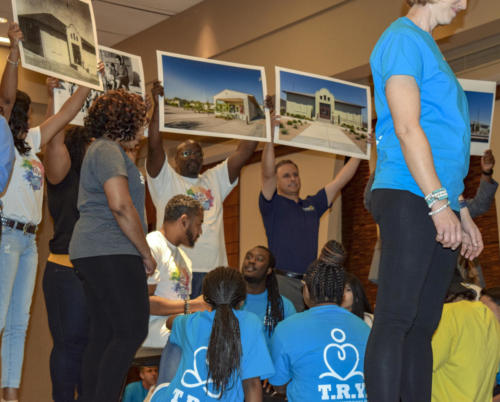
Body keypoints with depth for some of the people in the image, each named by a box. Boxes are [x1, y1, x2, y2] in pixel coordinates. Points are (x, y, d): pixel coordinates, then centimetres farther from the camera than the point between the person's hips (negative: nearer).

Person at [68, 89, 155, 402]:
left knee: (104, 335, 9)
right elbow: (120, 205, -21)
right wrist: (147, 254, -13)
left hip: (95, 254, 11)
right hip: (112, 252, -11)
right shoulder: (109, 150, -9)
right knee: (133, 331, -11)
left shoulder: (105, 150, 23)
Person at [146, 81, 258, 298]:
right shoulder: (165, 179, 11)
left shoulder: (215, 179, 24)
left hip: (213, 269, 4)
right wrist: (157, 105, -10)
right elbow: (154, 146, -3)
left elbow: (244, 151, 18)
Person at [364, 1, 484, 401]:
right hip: (410, 198, -9)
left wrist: (462, 213, 22)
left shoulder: (426, 46, 26)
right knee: (396, 320, -12)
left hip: (438, 204, 9)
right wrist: (439, 202, -18)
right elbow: (406, 127, -14)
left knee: (423, 325, 7)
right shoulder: (403, 38, -2)